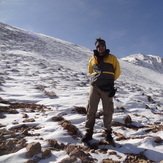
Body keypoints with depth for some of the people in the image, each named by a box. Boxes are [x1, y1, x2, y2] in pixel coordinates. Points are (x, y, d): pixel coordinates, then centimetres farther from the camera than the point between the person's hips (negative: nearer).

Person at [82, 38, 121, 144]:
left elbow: (117, 72, 12)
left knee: (108, 111, 3)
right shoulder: (93, 59, 11)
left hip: (107, 88, -1)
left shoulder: (112, 58, 5)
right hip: (95, 87, 2)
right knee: (91, 110, -1)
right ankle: (89, 132, 8)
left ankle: (108, 133, 18)